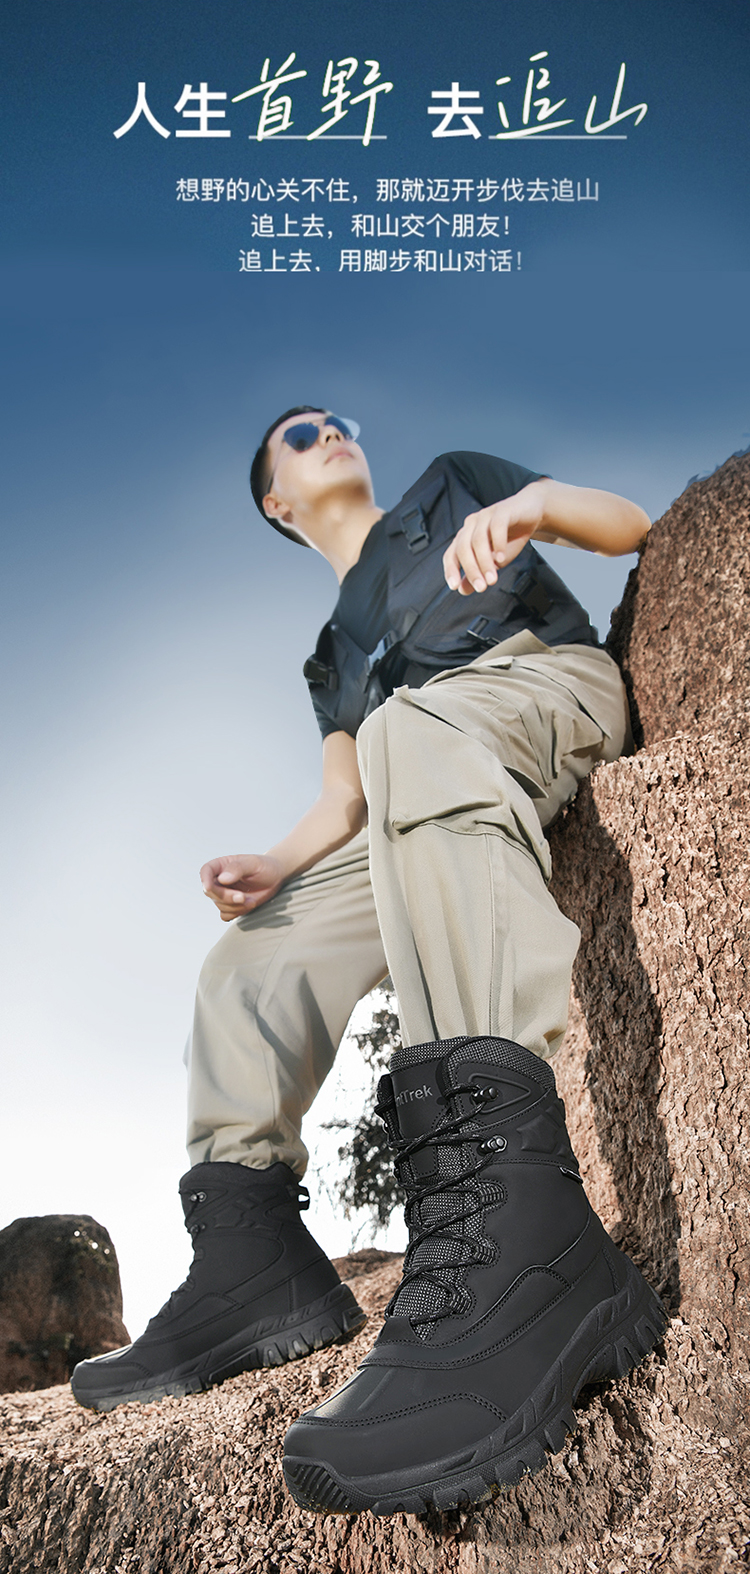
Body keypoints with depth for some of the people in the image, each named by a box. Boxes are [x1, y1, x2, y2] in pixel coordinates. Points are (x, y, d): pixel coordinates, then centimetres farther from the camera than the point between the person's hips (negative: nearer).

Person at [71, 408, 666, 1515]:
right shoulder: (334, 654, 33)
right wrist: (277, 866, -2)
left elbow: (631, 524, 14)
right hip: (438, 813, 6)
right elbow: (347, 804, 20)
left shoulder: (454, 481, 26)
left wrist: (536, 505, -11)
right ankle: (251, 1256, -14)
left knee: (412, 727, -40)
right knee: (254, 958, -6)